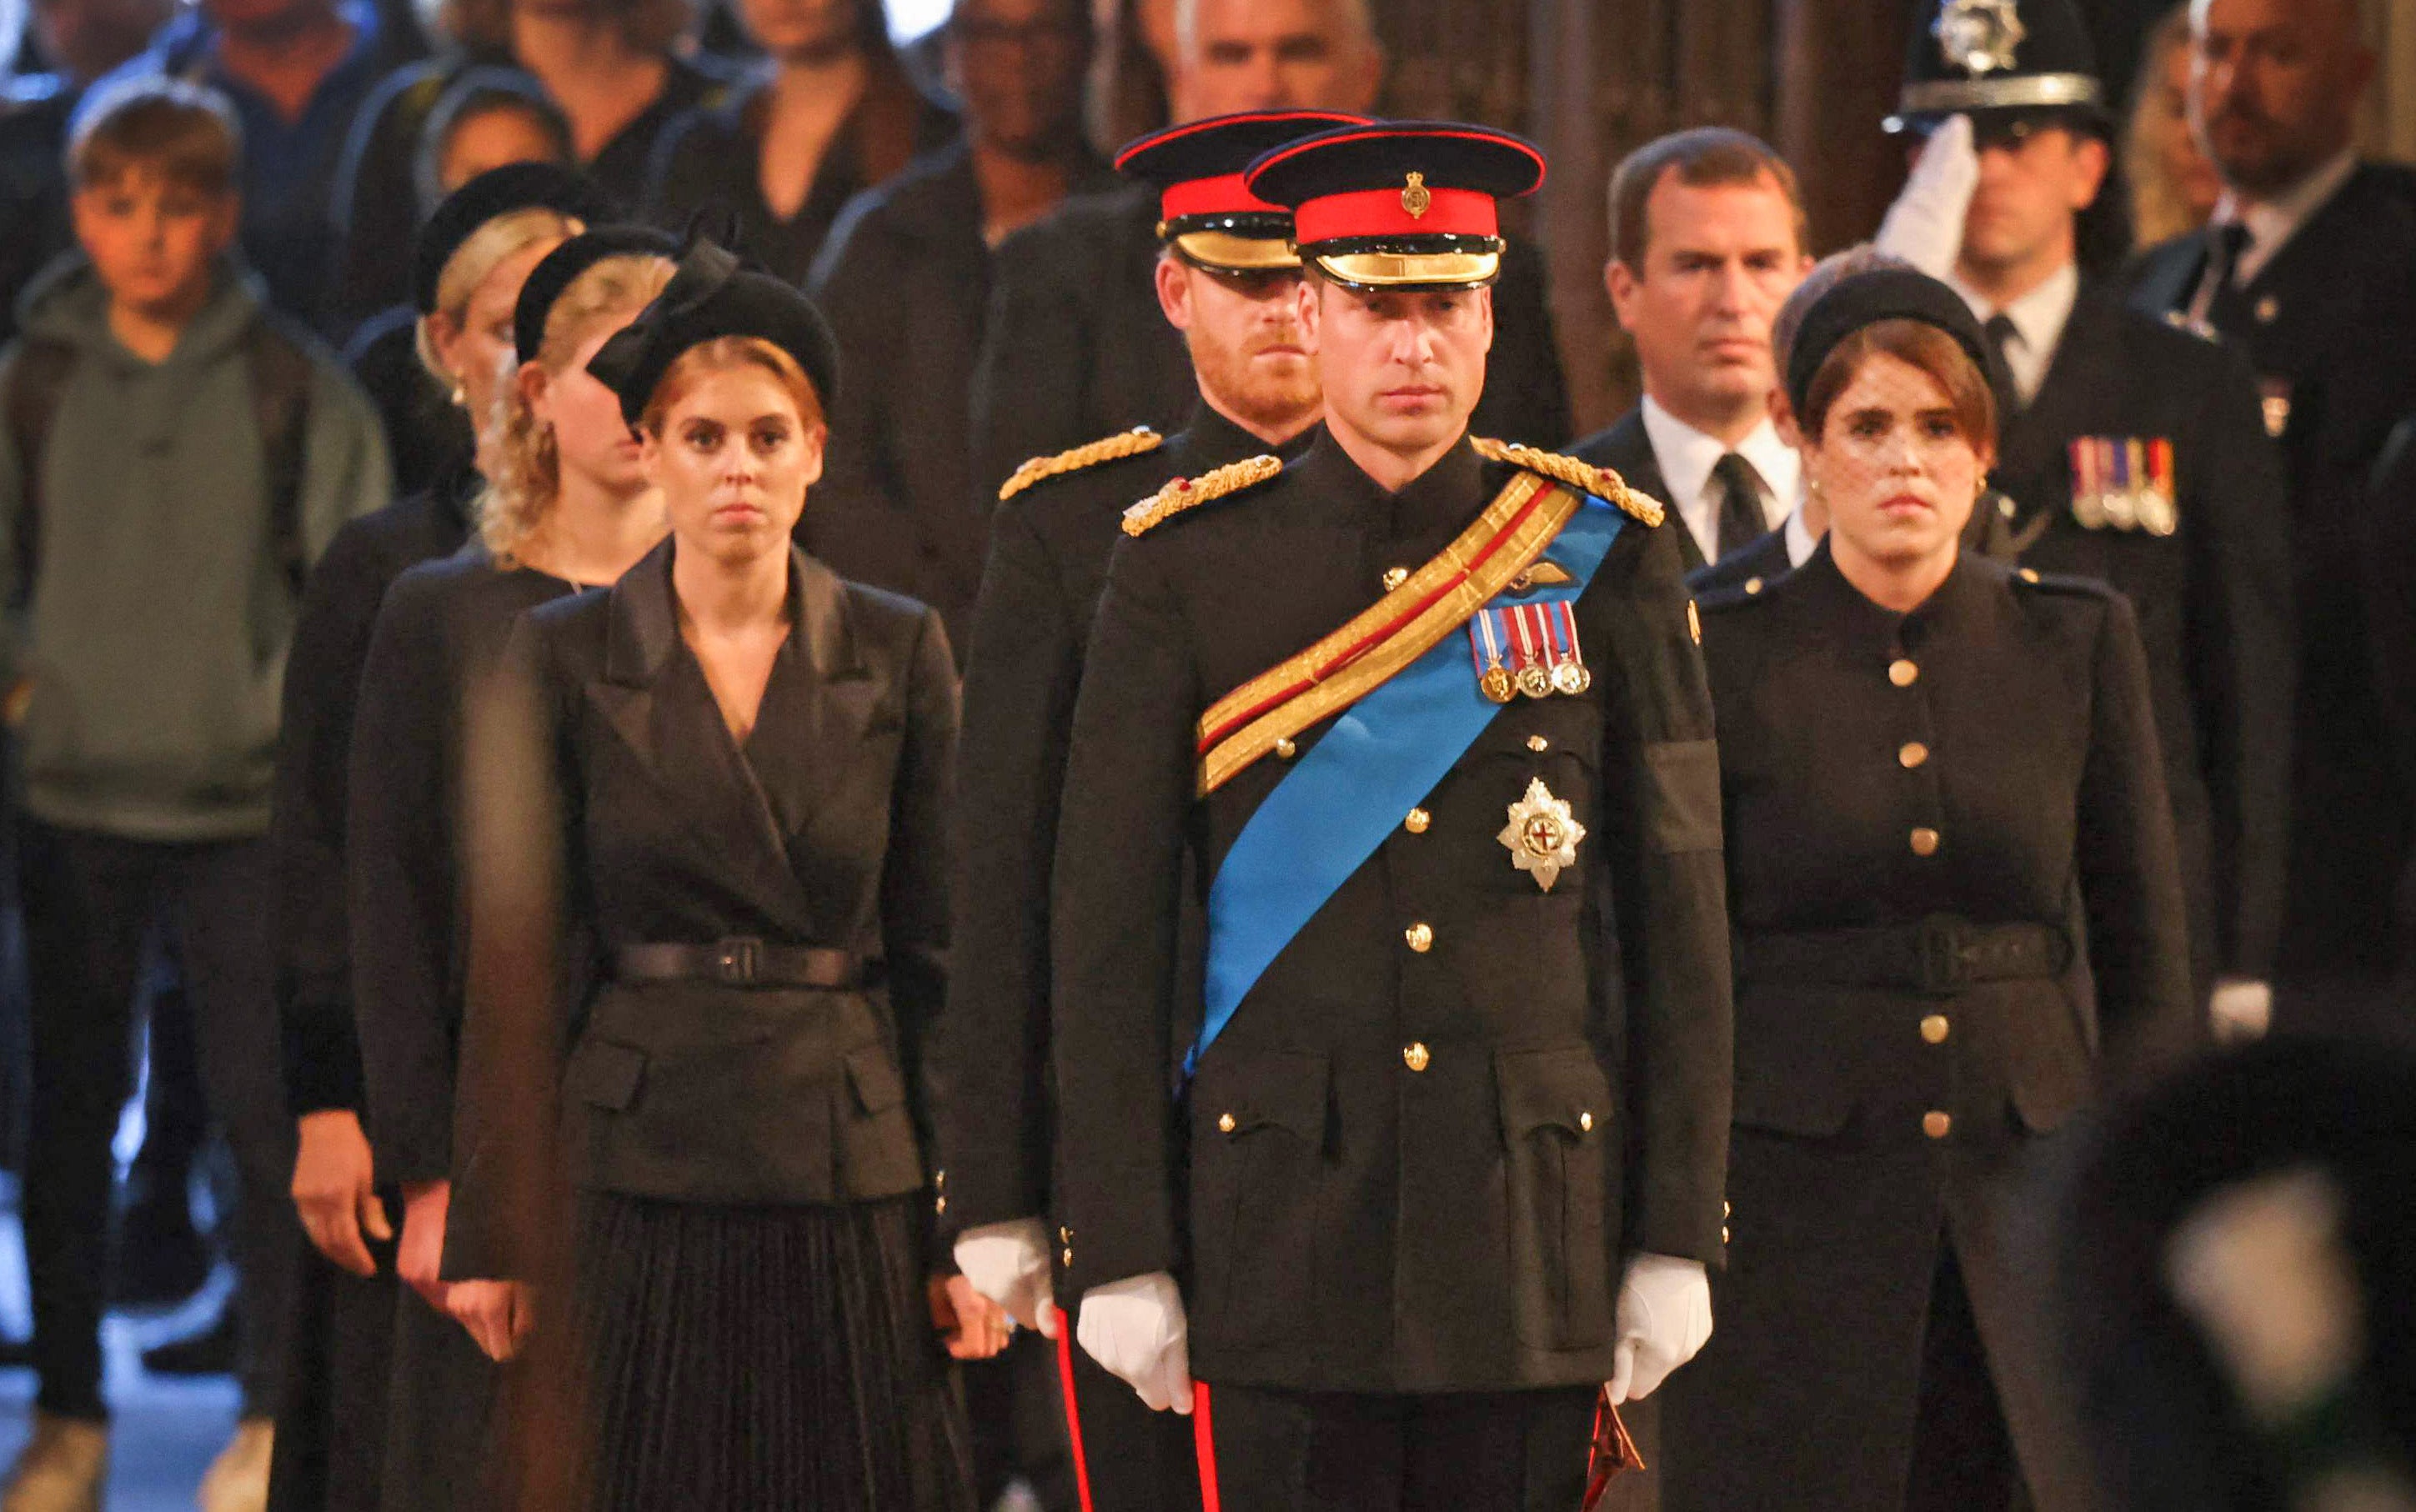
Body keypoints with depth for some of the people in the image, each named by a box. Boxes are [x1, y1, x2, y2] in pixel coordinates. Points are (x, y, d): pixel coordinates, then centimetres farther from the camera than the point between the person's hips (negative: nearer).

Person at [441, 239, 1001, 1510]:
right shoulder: (564, 659, 1)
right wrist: (489, 1234, -1)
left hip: (848, 1181, 1)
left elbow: (941, 953, 6)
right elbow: (512, 963, 2)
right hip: (634, 1184, -1)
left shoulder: (898, 655, 4)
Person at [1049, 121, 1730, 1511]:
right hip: (1288, 1217, -1)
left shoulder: (1604, 561, 4)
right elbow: (1108, 929, 2)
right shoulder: (1187, 572, 1)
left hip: (1537, 1218, 1)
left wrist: (1677, 1237, 2)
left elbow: (1681, 914, 6)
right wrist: (1120, 1249, -3)